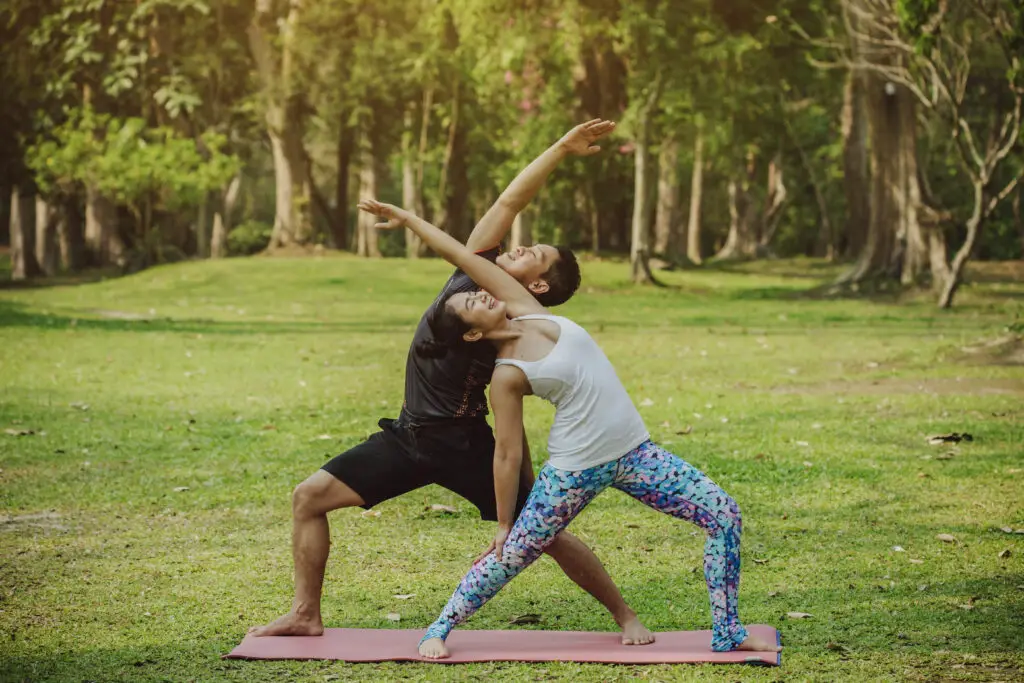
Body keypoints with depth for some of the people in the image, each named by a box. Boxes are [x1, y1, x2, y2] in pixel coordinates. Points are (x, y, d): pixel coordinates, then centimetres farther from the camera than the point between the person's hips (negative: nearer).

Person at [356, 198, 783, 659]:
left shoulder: (527, 310, 2)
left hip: (634, 451, 5)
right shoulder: (507, 375, -11)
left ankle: (727, 633, 5)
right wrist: (504, 523, -2)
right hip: (576, 469, -5)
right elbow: (508, 455, -6)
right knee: (511, 556, 5)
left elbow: (464, 257, 1)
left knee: (725, 517, -3)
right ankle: (439, 630, 24)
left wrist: (409, 218, 8)